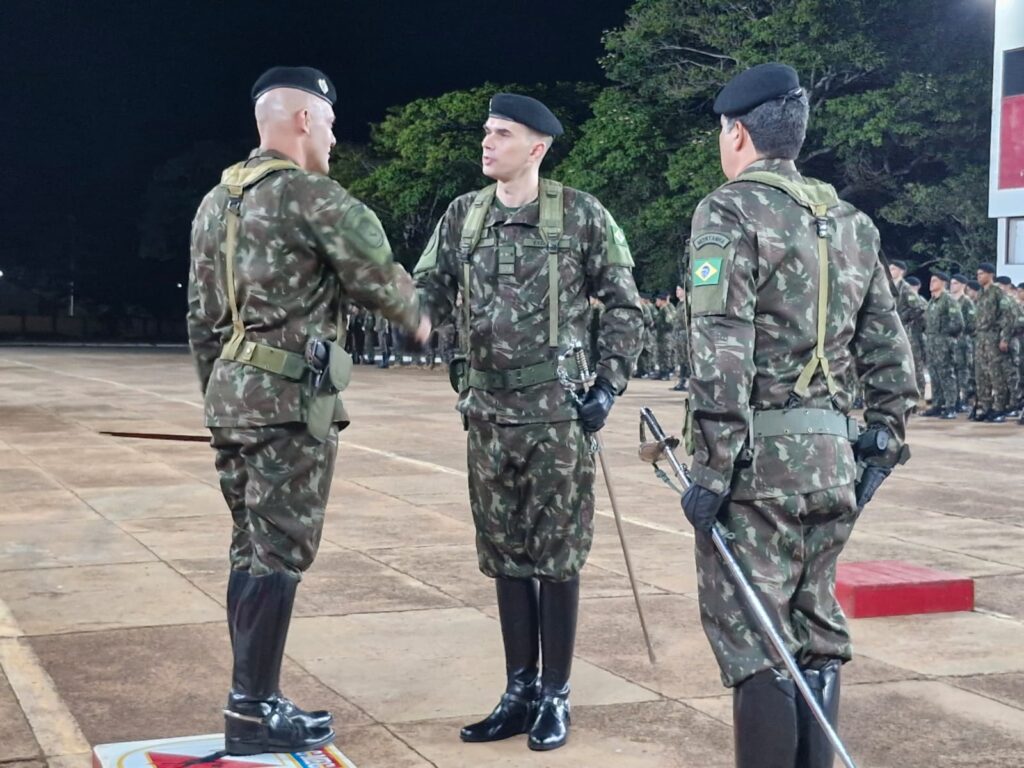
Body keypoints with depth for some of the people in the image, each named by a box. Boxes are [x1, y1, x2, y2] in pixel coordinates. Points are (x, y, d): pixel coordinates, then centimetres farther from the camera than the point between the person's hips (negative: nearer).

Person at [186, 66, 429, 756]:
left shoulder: (215, 203, 15)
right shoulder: (312, 196, -11)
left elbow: (202, 320, 17)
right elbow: (380, 277, -4)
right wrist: (417, 317, 16)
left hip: (231, 395, 9)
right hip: (291, 399, -8)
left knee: (252, 550, 13)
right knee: (280, 555, -4)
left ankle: (253, 699, 19)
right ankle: (254, 713, 0)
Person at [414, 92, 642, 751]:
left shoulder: (582, 214, -4)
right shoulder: (463, 216, 8)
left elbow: (623, 305, 0)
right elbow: (428, 295, 6)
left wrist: (610, 383, -8)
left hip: (557, 408, -4)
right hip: (488, 410, 5)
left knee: (556, 556, 2)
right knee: (505, 556, 10)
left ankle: (555, 695, 14)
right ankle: (519, 692, 21)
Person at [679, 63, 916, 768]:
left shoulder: (732, 212, -7)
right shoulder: (851, 222, 14)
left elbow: (721, 350, -17)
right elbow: (889, 349, 13)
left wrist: (713, 466, -16)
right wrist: (883, 447, 18)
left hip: (760, 455, -7)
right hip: (833, 457, 7)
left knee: (753, 640, -1)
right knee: (817, 631, 14)